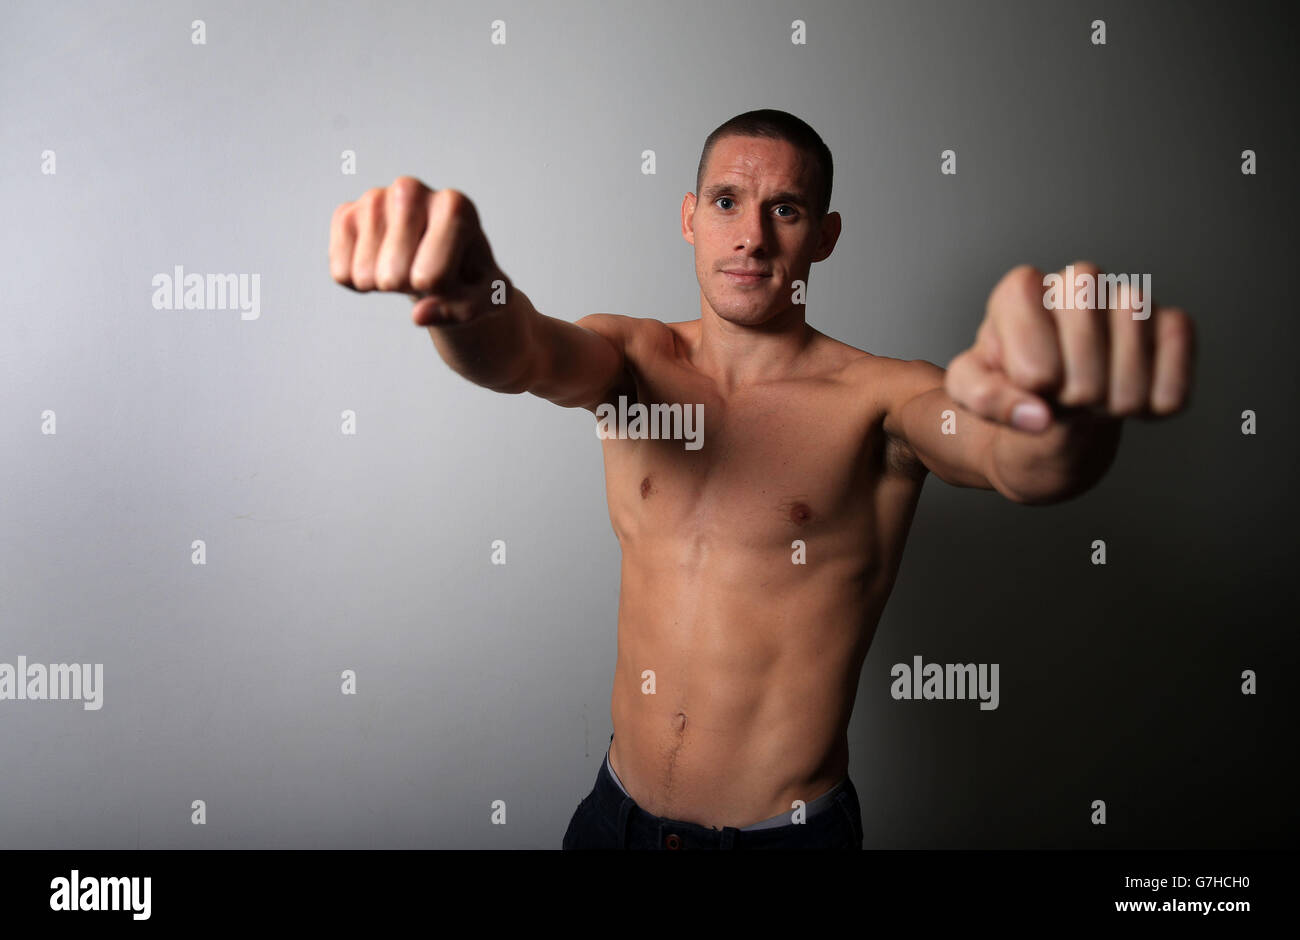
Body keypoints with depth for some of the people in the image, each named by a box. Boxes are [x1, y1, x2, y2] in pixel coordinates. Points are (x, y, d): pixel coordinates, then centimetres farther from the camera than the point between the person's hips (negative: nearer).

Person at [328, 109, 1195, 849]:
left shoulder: (880, 398, -13)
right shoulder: (632, 359, -3)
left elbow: (1030, 465, -30)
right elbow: (521, 353, -22)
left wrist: (1067, 407, -54)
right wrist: (462, 295, -45)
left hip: (792, 827, -2)